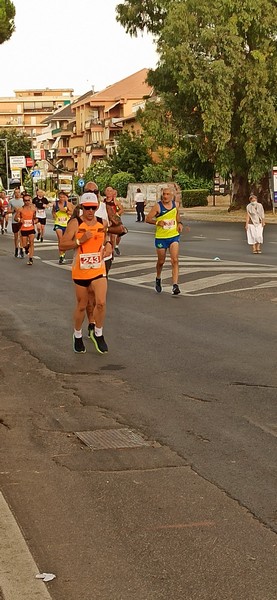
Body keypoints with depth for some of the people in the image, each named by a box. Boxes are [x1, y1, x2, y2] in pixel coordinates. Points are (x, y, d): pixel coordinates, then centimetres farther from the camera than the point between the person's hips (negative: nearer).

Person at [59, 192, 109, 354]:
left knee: (101, 302, -14)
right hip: (80, 271, -2)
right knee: (82, 306, 10)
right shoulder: (75, 223, -9)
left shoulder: (103, 223, 2)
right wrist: (80, 240, -21)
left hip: (99, 269, 2)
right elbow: (62, 245, -13)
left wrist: (106, 247, 9)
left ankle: (98, 334, 8)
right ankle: (78, 336, 31)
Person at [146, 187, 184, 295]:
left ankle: (175, 285, -16)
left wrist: (179, 223, 3)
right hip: (161, 237, -2)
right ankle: (158, 279, 42)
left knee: (175, 260, -12)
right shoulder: (157, 206, -10)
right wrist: (157, 222, -28)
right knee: (161, 261, 13)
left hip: (174, 236, 2)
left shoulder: (175, 204, 2)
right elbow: (148, 219, -11)